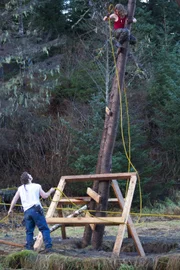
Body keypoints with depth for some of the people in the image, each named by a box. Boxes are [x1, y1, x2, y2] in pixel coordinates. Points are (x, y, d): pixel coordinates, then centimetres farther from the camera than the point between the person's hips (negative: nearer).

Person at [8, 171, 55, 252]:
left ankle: (29, 248, 6)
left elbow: (14, 200, 18)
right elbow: (45, 196, 10)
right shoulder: (37, 186, 3)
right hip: (36, 209, -4)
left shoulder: (20, 188, 13)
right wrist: (50, 191, 29)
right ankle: (48, 247, -10)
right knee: (44, 229, -2)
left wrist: (10, 209, 32)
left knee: (29, 231, 12)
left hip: (27, 212, 4)